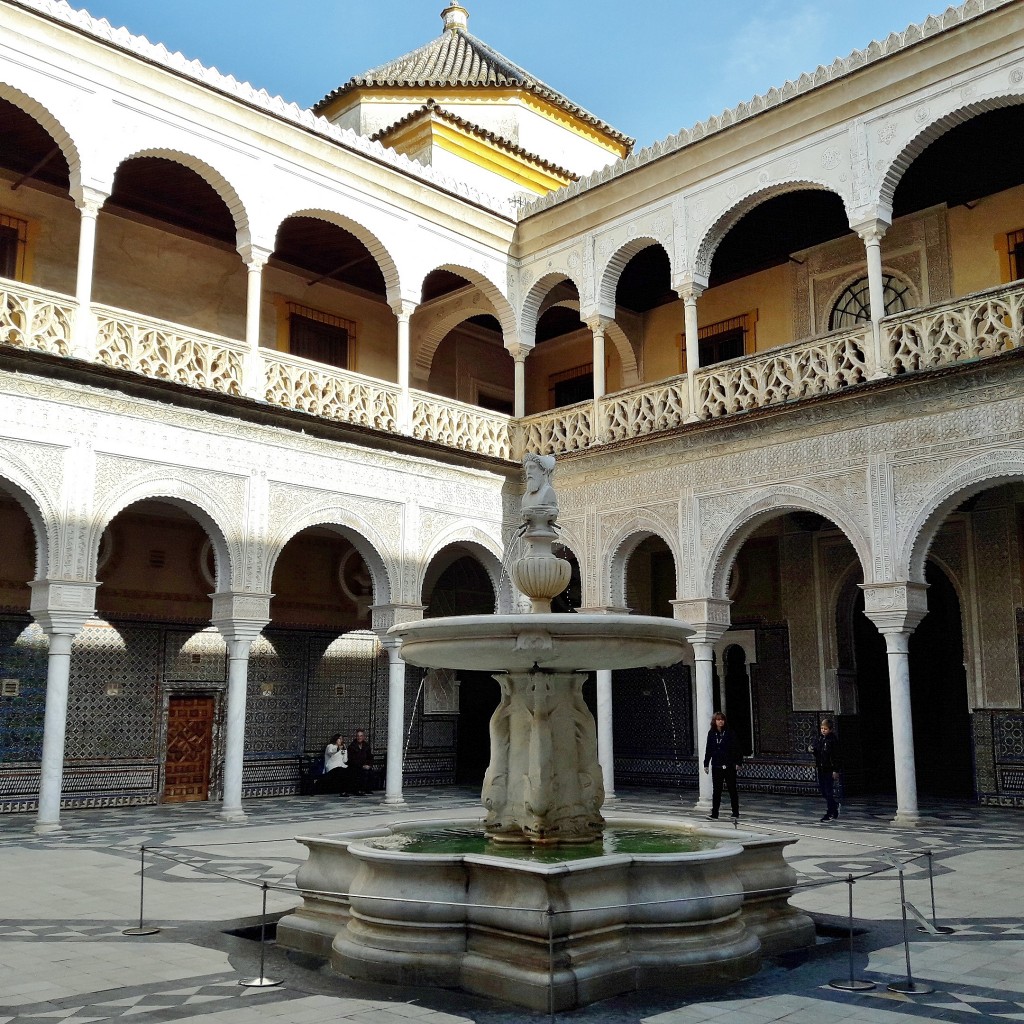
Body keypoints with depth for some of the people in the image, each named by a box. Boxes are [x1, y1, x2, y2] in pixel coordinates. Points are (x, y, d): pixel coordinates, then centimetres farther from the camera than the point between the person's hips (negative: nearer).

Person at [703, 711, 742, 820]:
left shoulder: (730, 733, -4)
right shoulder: (711, 734, 6)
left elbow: (736, 748, -3)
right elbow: (708, 749, 11)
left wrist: (738, 762, -9)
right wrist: (706, 764, 10)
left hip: (729, 766, -3)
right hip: (716, 766, 3)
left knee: (732, 789, 5)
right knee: (716, 791, 6)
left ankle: (735, 812, 14)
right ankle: (714, 813, 11)